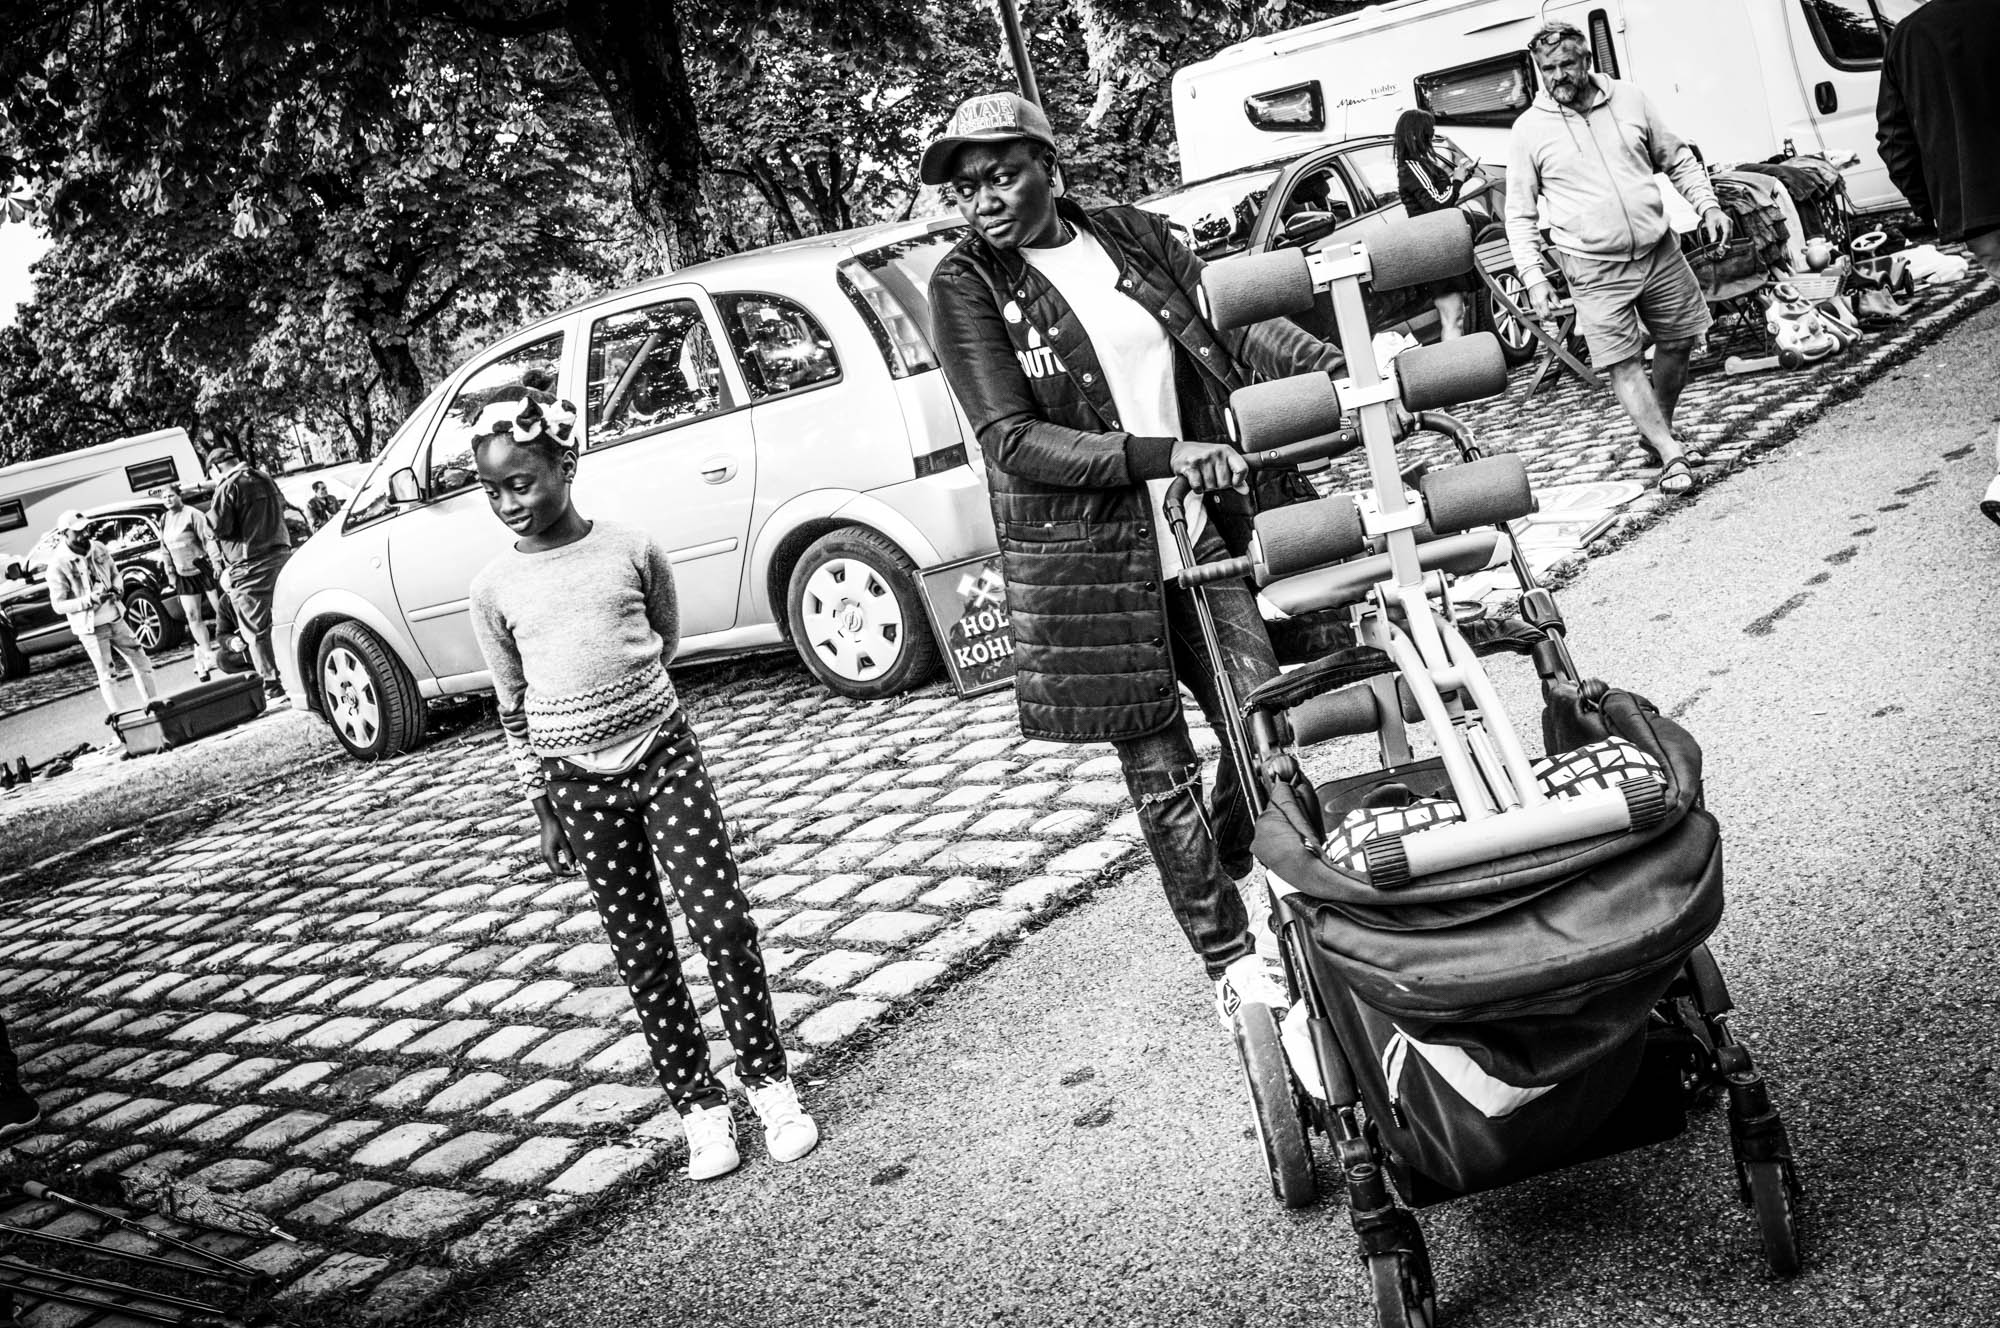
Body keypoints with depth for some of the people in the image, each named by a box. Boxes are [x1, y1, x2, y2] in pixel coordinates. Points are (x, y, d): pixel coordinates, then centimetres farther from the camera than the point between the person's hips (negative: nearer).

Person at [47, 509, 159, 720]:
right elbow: (58, 605, -15)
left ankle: (152, 702, 23)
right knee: (105, 673, 2)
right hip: (90, 628, -5)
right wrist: (91, 600, -26)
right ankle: (115, 713, 13)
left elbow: (115, 573, 15)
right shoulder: (59, 565, -17)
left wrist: (116, 588, -7)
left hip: (115, 619, 5)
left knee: (140, 661, 10)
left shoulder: (99, 549, -1)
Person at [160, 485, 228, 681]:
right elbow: (166, 550, 18)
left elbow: (209, 539, -14)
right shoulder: (164, 521, 11)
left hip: (203, 568, -6)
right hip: (184, 574, 7)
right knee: (192, 616, 3)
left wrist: (216, 562, -21)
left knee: (221, 609, -2)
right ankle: (207, 655, 7)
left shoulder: (192, 515, -8)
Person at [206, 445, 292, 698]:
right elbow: (282, 506, 23)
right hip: (281, 555, 7)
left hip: (250, 566, -7)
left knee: (256, 631, -1)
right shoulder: (264, 478, 12)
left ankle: (272, 684, -3)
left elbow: (220, 528, -14)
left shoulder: (228, 487, -11)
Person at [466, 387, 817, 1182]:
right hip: (579, 783, 1)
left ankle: (767, 1080, 12)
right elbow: (514, 709, 6)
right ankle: (698, 1105, 17)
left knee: (722, 922, -5)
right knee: (641, 950, 7)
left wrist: (613, 691, 9)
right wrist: (542, 808, 8)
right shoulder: (494, 588, -1)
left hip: (664, 755, -1)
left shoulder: (632, 549, -5)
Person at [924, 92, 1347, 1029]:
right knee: (1160, 771, 5)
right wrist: (1167, 455, -25)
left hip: (1202, 534, 4)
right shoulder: (966, 286, -8)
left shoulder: (1133, 238, 5)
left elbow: (1232, 330, 4)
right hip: (1083, 561, -4)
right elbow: (1013, 441, -16)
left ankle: (1231, 866, 39)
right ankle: (1228, 958, 24)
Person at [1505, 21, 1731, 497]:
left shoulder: (1629, 99, 4)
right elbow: (1519, 215, -1)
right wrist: (1534, 278, -9)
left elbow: (1678, 159, 15)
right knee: (1622, 363, -10)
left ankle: (1656, 435, 30)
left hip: (1660, 251, 4)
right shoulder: (1529, 130, -4)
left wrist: (1708, 205, 2)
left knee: (1678, 343, 11)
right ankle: (1671, 454, -5)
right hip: (1596, 270, -3)